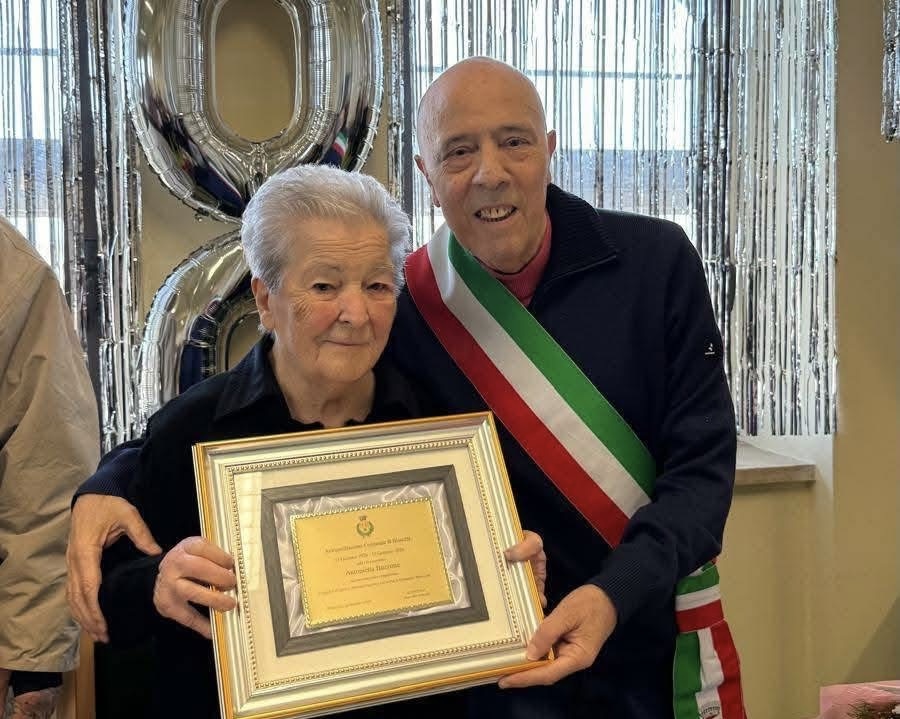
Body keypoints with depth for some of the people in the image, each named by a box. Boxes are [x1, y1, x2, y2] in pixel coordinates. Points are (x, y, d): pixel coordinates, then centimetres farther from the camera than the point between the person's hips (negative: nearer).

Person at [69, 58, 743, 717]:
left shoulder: (656, 262, -10)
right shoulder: (400, 312, -11)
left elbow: (704, 463, -12)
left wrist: (614, 592, -28)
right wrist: (109, 486, -21)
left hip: (660, 651, 1)